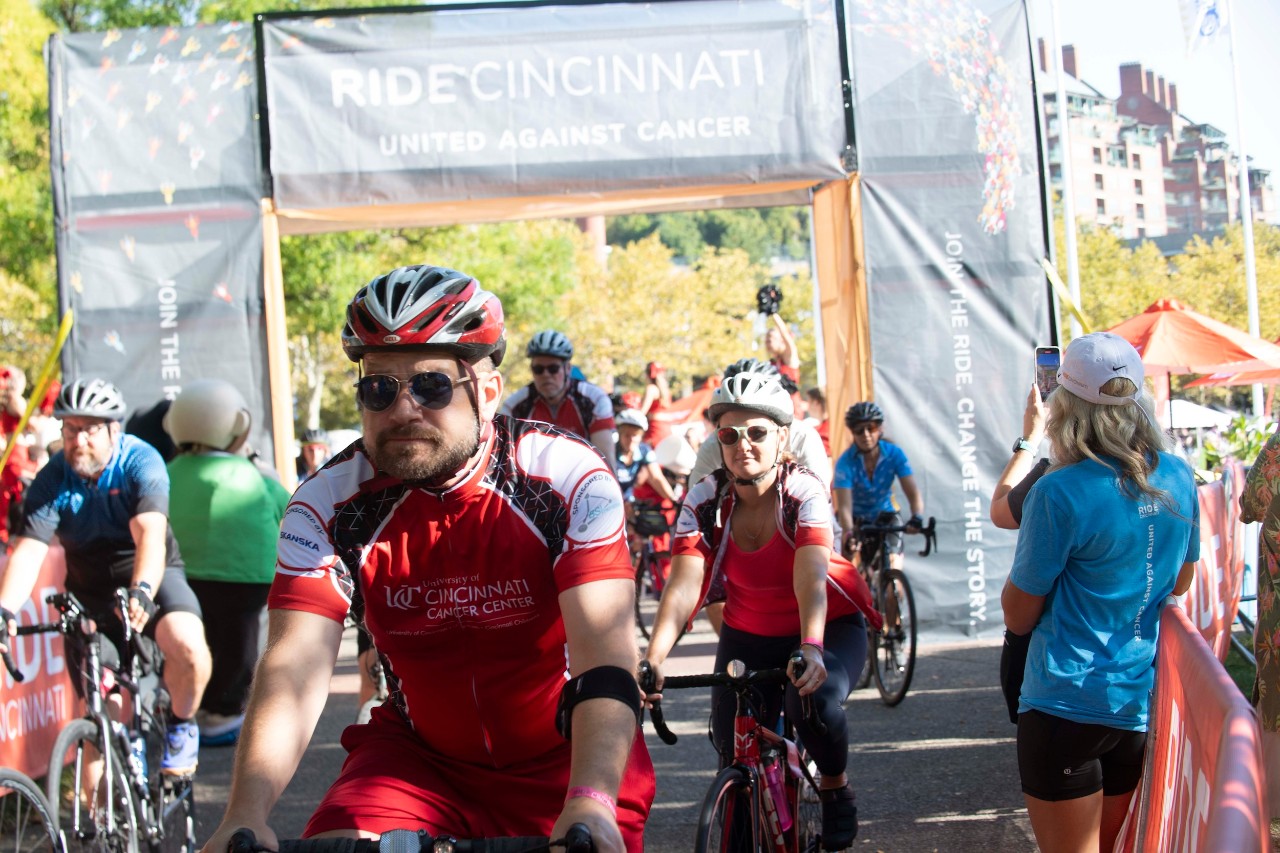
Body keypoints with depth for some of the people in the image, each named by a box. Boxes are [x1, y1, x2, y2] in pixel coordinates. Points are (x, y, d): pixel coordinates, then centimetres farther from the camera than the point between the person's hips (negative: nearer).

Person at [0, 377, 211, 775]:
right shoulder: (51, 481, -14)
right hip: (91, 590, 3)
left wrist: (142, 591, -54)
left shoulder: (141, 463, -20)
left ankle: (181, 725, -2)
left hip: (151, 577, -3)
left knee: (189, 648, -30)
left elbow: (150, 534, -35)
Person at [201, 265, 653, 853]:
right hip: (419, 755, 1)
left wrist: (590, 804, -44)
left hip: (563, 762, -1)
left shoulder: (569, 480, -19)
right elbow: (295, 663, -23)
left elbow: (607, 653, -28)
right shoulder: (328, 505, -13)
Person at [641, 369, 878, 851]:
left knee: (815, 700, -33)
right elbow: (684, 585, -29)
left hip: (830, 626, -3)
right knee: (736, 754, -8)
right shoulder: (705, 501, -16)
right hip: (749, 635, 3)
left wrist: (811, 648, -58)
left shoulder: (804, 493, -23)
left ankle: (836, 788, -2)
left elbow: (811, 577, -39)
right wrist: (653, 658, -46)